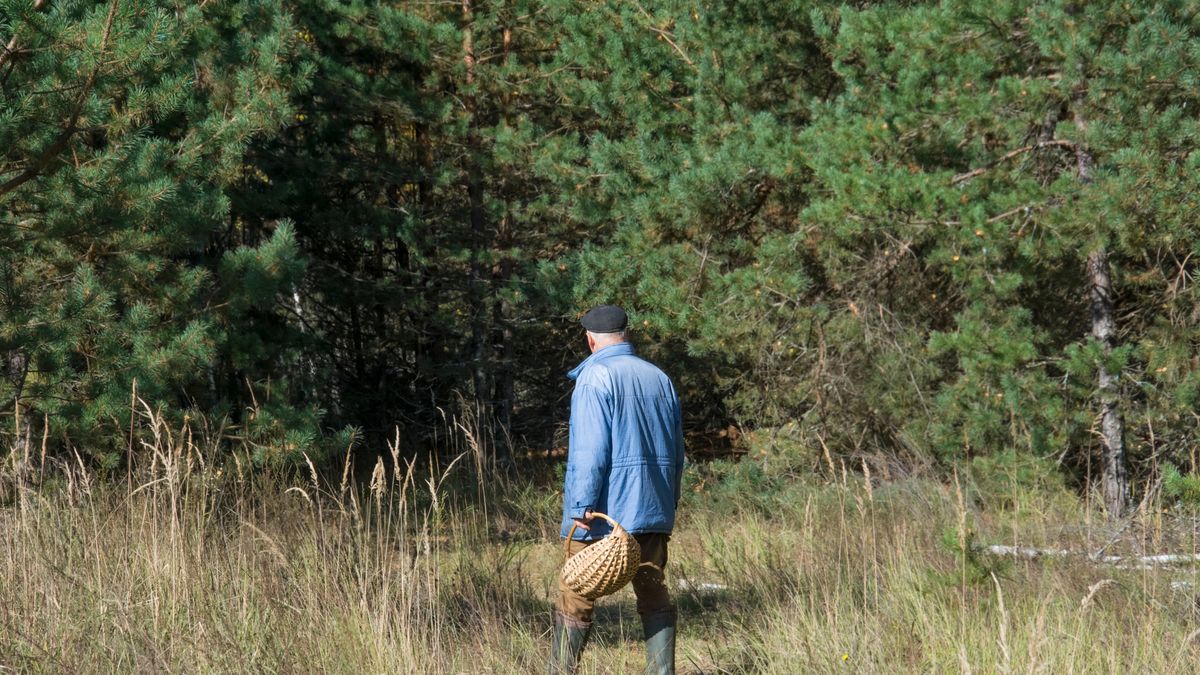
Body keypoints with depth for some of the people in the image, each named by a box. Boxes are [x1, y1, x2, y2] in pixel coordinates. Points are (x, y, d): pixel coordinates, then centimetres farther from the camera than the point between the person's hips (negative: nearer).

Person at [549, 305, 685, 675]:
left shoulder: (595, 377, -9)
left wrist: (582, 506, -18)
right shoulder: (659, 378, 12)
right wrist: (669, 504, 21)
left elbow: (590, 450, -17)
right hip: (653, 509, 6)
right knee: (655, 596, 7)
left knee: (575, 599, 2)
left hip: (604, 514, -6)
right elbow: (676, 452, 15)